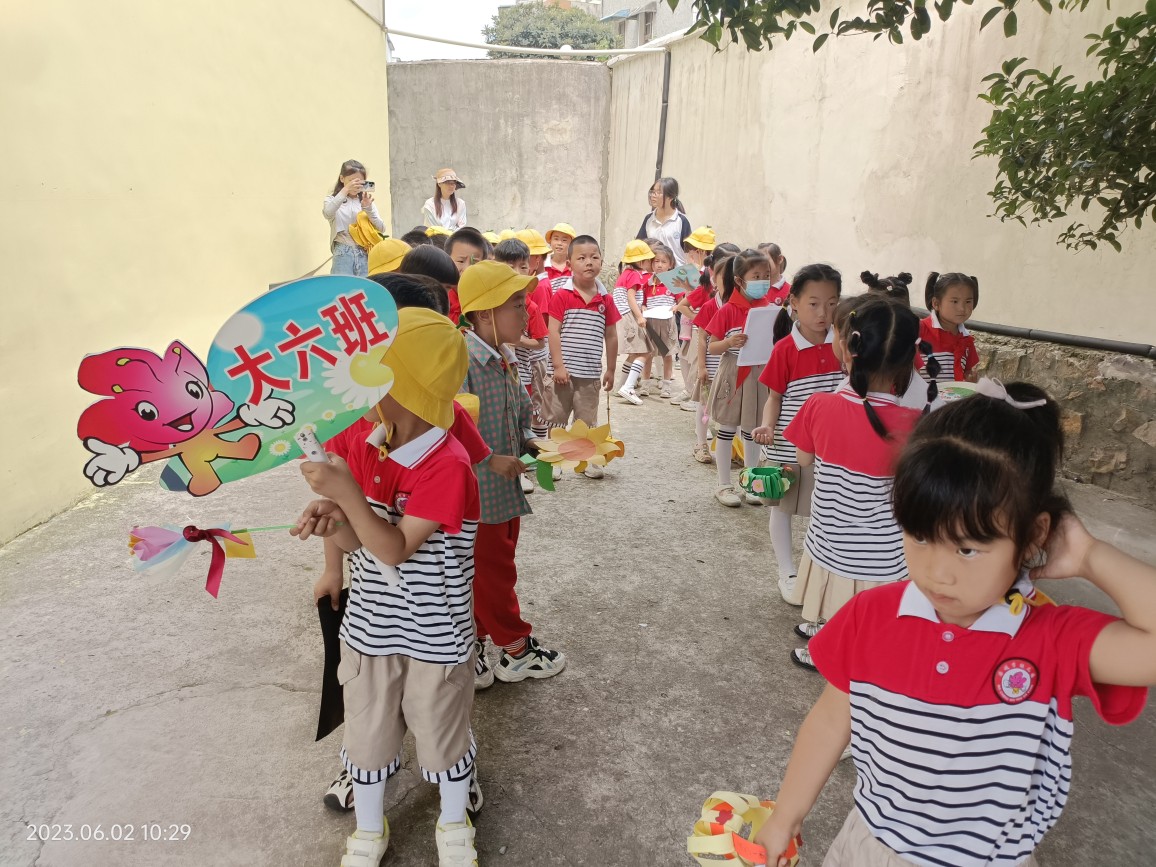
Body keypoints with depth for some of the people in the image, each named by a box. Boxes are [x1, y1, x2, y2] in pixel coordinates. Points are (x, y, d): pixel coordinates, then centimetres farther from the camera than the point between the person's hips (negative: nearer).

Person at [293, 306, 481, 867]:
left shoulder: (447, 464, -26)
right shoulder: (367, 446, -5)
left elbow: (394, 549, -25)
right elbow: (361, 542, 1)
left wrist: (345, 492, -33)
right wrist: (329, 522, -20)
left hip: (433, 636, -5)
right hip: (369, 626, 6)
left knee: (442, 733, 18)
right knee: (367, 731, 22)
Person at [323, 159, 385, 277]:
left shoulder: (367, 200, 14)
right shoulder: (332, 200, 8)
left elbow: (381, 228, 3)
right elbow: (328, 213, -17)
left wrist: (368, 208, -12)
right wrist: (345, 190, -24)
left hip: (366, 255, 2)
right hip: (343, 254, -2)